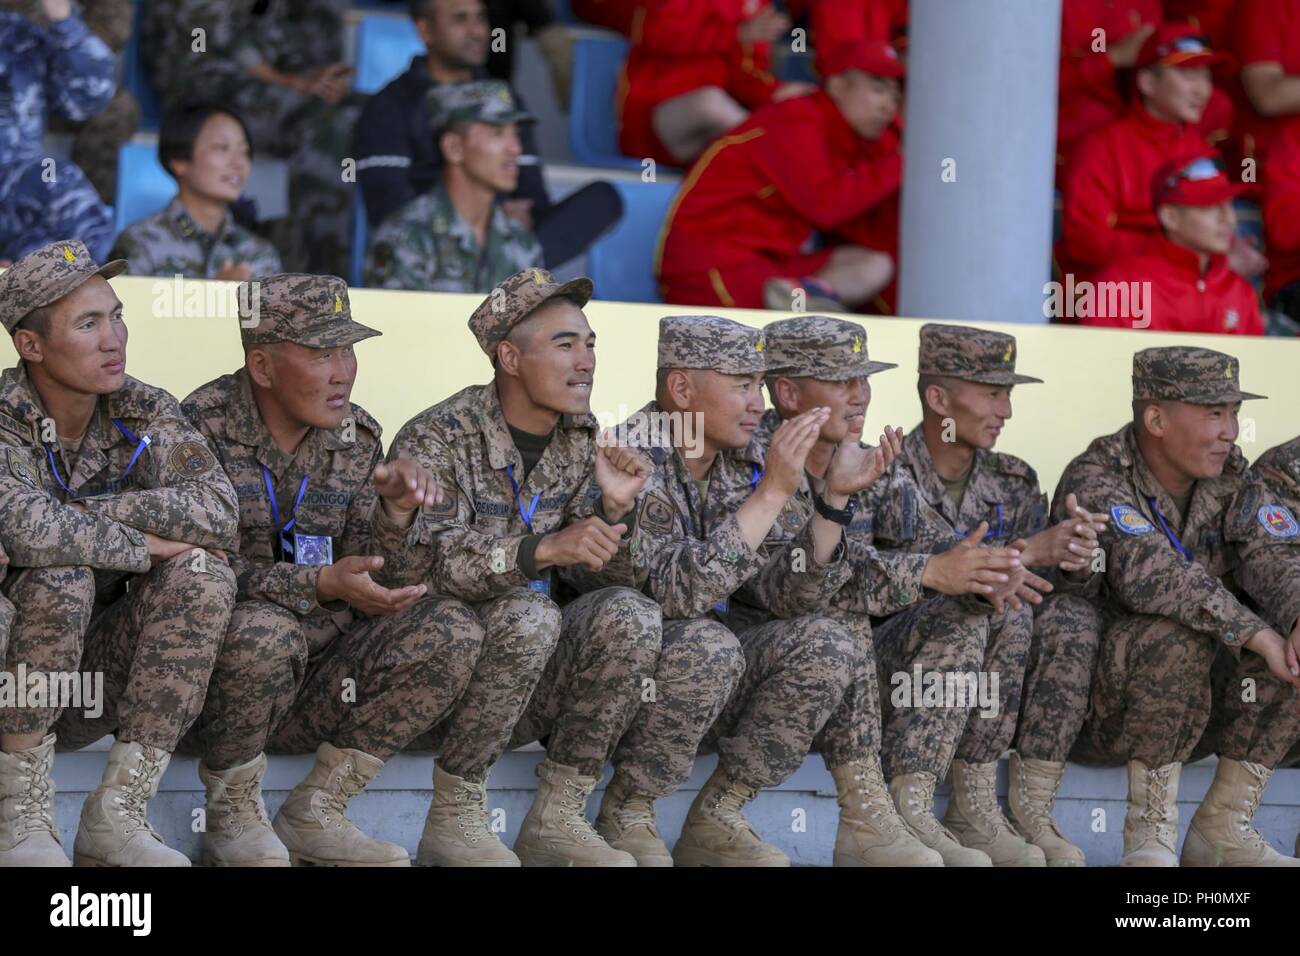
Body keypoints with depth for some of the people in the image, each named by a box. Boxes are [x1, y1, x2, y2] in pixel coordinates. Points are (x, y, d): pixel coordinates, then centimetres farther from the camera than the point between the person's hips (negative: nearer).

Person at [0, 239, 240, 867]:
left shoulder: (144, 413, -2)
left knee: (203, 575, -19)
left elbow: (218, 513, -19)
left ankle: (116, 814, -18)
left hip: (98, 673, 5)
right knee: (61, 577, -32)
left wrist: (86, 514, -26)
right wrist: (144, 546, -25)